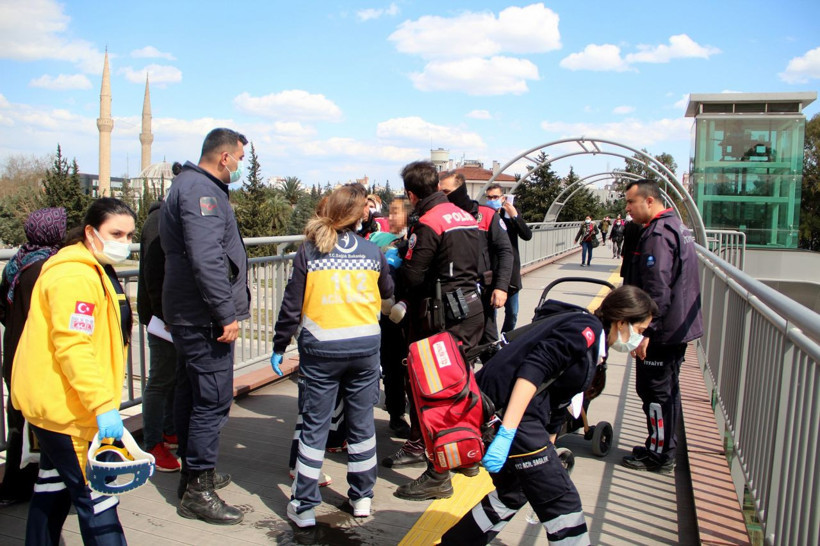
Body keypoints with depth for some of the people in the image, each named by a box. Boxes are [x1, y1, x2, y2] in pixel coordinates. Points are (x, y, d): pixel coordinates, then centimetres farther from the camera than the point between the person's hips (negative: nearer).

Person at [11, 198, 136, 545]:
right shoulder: (75, 276, -21)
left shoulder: (96, 270, 14)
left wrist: (103, 401, 24)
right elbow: (73, 348, -28)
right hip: (65, 405, -11)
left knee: (53, 487, 22)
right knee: (95, 496, -5)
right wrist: (103, 405, -30)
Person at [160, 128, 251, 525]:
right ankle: (197, 491, 3)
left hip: (186, 314, 11)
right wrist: (226, 313, -24)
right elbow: (206, 258, -27)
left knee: (192, 394, 18)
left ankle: (194, 472, 32)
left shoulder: (190, 185, 19)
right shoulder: (201, 190, -16)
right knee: (213, 399, -6)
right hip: (204, 317, -11)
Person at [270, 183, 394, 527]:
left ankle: (304, 506, 14)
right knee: (362, 424, 14)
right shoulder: (372, 252, 0)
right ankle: (362, 497, 26)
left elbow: (292, 305, -3)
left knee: (314, 427, 8)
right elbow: (387, 293, 16)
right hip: (365, 346, 2)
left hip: (320, 349, -1)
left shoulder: (308, 251, -4)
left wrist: (279, 346, 7)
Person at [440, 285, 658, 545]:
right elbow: (533, 369, -21)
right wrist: (507, 434, -27)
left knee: (512, 494, 24)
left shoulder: (594, 349, 22)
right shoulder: (587, 328, -7)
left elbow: (555, 403, 25)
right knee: (562, 501, 2)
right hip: (508, 410, -10)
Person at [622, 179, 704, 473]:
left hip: (662, 330, -11)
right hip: (679, 326, 11)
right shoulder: (676, 225, 15)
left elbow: (657, 288, -27)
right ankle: (663, 448, 30)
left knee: (655, 391, 0)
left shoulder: (658, 234, -20)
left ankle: (659, 455, 10)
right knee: (668, 389, 18)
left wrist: (645, 331, -25)